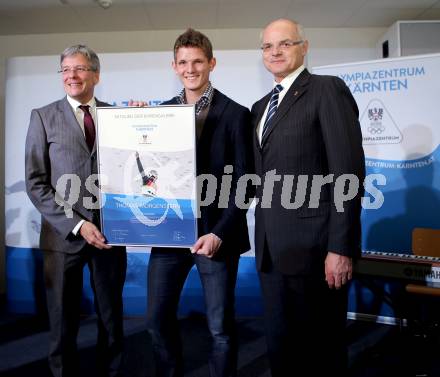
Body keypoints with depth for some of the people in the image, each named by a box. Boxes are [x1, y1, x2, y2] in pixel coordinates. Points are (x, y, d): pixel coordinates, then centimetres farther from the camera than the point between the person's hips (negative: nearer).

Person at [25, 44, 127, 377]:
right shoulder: (43, 117, 2)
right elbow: (35, 184, -4)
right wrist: (77, 225, -13)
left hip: (109, 233, 1)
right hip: (64, 235, -1)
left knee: (112, 319, 13)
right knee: (63, 323, 12)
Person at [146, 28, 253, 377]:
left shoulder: (235, 114, -4)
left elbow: (244, 182, -7)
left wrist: (219, 233, -15)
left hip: (214, 232, -4)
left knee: (221, 327, 7)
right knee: (159, 319, 13)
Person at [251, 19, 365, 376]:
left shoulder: (328, 90, -5)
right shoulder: (261, 106, 18)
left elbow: (348, 172, -13)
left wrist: (340, 248, -17)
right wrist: (262, 239, 10)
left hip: (314, 245, -7)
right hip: (272, 248, 7)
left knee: (322, 347, 8)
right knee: (280, 345, 16)